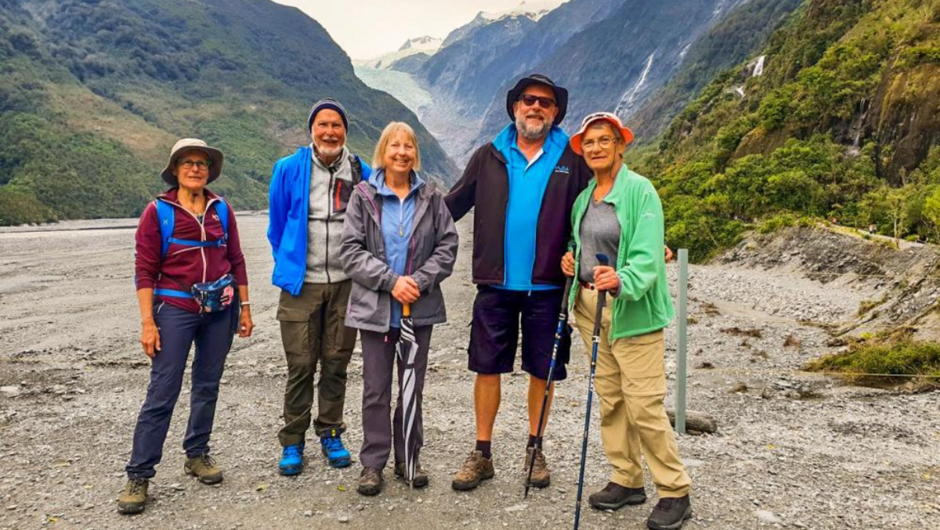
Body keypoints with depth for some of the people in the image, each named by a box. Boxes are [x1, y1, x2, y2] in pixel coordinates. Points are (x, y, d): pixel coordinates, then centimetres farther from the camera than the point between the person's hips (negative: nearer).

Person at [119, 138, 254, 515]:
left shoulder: (221, 209, 6)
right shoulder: (158, 211, -3)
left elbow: (236, 260, 10)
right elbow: (145, 270, -5)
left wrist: (244, 307, 8)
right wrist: (147, 322, -11)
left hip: (220, 308, 4)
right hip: (175, 309, -3)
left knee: (208, 384, 11)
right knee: (163, 392, -5)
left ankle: (197, 454, 26)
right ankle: (139, 475, 3)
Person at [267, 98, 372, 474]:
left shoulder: (361, 174, 2)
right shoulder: (289, 170, -1)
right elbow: (276, 224, 10)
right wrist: (287, 265, 12)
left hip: (346, 283, 2)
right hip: (301, 284, -1)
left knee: (336, 363, 9)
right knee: (300, 365, 2)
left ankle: (330, 434, 25)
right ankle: (292, 442, 16)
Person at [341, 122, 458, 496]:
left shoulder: (430, 197, 4)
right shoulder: (364, 196, 0)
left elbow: (447, 246, 1)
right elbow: (351, 251, -6)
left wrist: (419, 280, -12)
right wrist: (391, 281, -15)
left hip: (420, 308, 2)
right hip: (375, 307, -1)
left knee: (414, 386, 11)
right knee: (376, 389, 6)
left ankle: (408, 458, 25)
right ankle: (373, 463, 19)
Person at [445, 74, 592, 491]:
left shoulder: (571, 160, 3)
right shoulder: (489, 157, 6)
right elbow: (452, 205, 5)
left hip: (547, 286, 0)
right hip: (495, 284, 1)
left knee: (543, 371, 9)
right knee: (487, 368, 6)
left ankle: (535, 449, 28)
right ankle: (482, 454, 19)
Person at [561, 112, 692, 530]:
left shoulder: (640, 190, -10)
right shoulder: (583, 196, 11)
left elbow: (647, 256, -20)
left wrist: (622, 282, -38)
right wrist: (569, 258, 5)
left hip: (632, 310, -7)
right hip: (590, 305, 7)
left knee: (644, 405, -6)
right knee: (609, 398, 12)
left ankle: (675, 491, 10)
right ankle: (627, 480, 25)